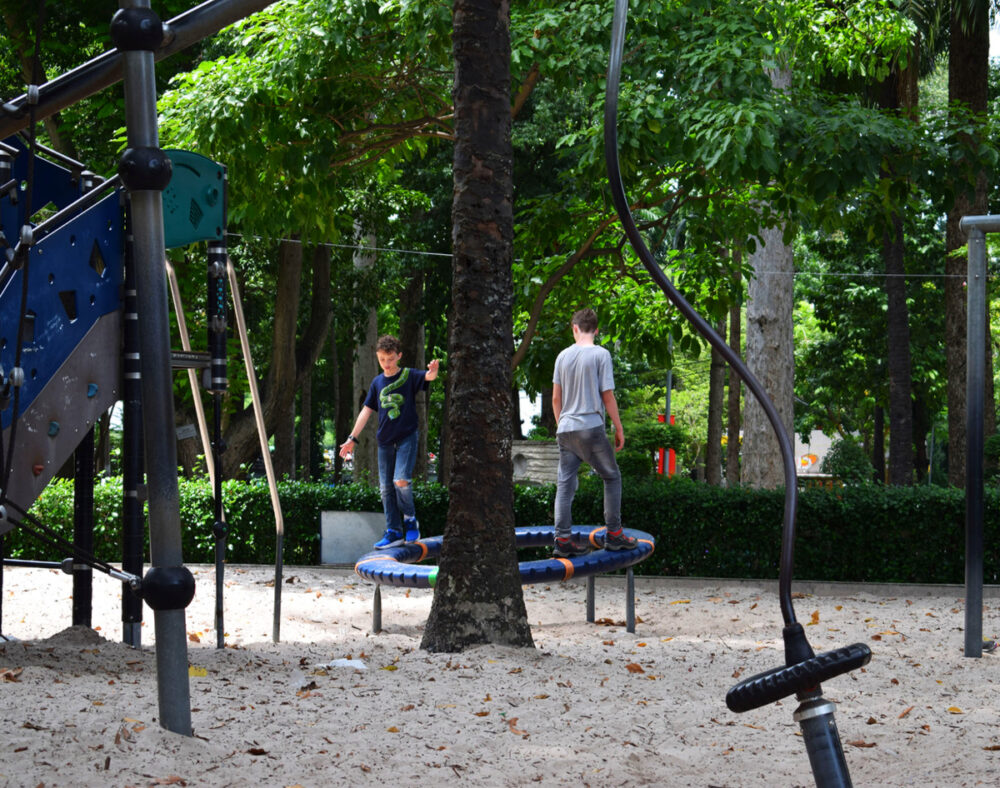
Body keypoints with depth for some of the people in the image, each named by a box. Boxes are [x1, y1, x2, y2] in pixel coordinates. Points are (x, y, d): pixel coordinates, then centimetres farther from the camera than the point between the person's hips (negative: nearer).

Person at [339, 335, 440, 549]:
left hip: (407, 437, -5)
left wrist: (433, 370, -48)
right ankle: (394, 532, 10)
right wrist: (352, 439, 7)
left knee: (401, 480, -20)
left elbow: (428, 377, -22)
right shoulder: (377, 382, 9)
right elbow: (366, 411, 11)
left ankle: (410, 519, 3)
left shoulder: (409, 376, -3)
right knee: (386, 488, 3)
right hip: (385, 441, 5)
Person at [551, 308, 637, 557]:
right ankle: (613, 534, 8)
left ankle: (563, 540, -1)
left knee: (565, 484, 4)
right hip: (591, 427, -4)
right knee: (612, 477, 10)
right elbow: (608, 397, -7)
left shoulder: (563, 356, 8)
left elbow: (556, 398, 12)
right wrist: (619, 429, 2)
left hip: (565, 428, 4)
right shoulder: (601, 354, -6)